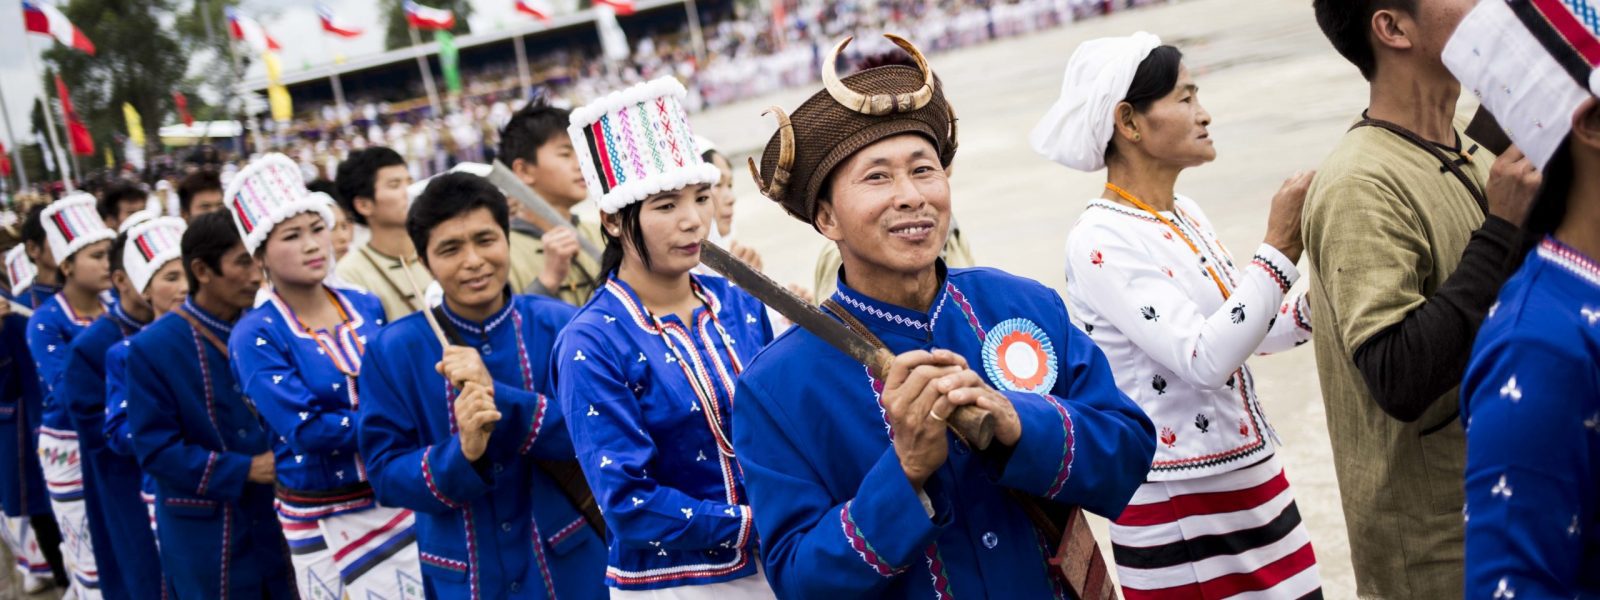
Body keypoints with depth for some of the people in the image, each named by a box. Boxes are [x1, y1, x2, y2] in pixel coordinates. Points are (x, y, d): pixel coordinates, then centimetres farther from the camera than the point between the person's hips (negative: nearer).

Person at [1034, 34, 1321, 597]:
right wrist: (1279, 248, -26)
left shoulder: (1186, 215, 7)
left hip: (1254, 485, 8)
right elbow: (1204, 359, -26)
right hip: (1178, 513, -8)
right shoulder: (1100, 242, -18)